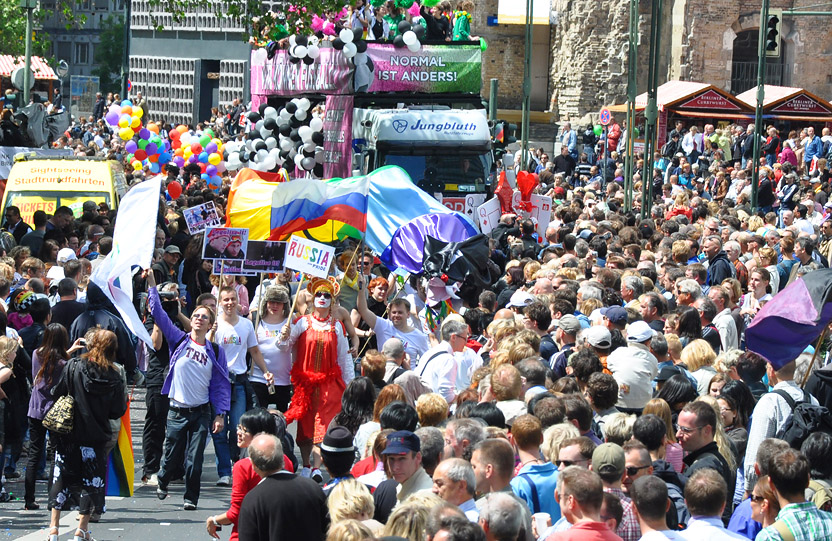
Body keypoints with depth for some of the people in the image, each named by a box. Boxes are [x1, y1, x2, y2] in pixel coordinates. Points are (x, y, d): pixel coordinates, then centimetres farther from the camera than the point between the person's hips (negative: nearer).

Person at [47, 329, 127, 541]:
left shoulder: (73, 367, -9)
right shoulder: (114, 378, -8)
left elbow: (57, 394, -4)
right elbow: (117, 412, -5)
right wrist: (124, 400, 15)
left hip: (69, 435, 0)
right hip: (97, 437, 0)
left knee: (62, 478, 9)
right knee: (91, 480, 11)